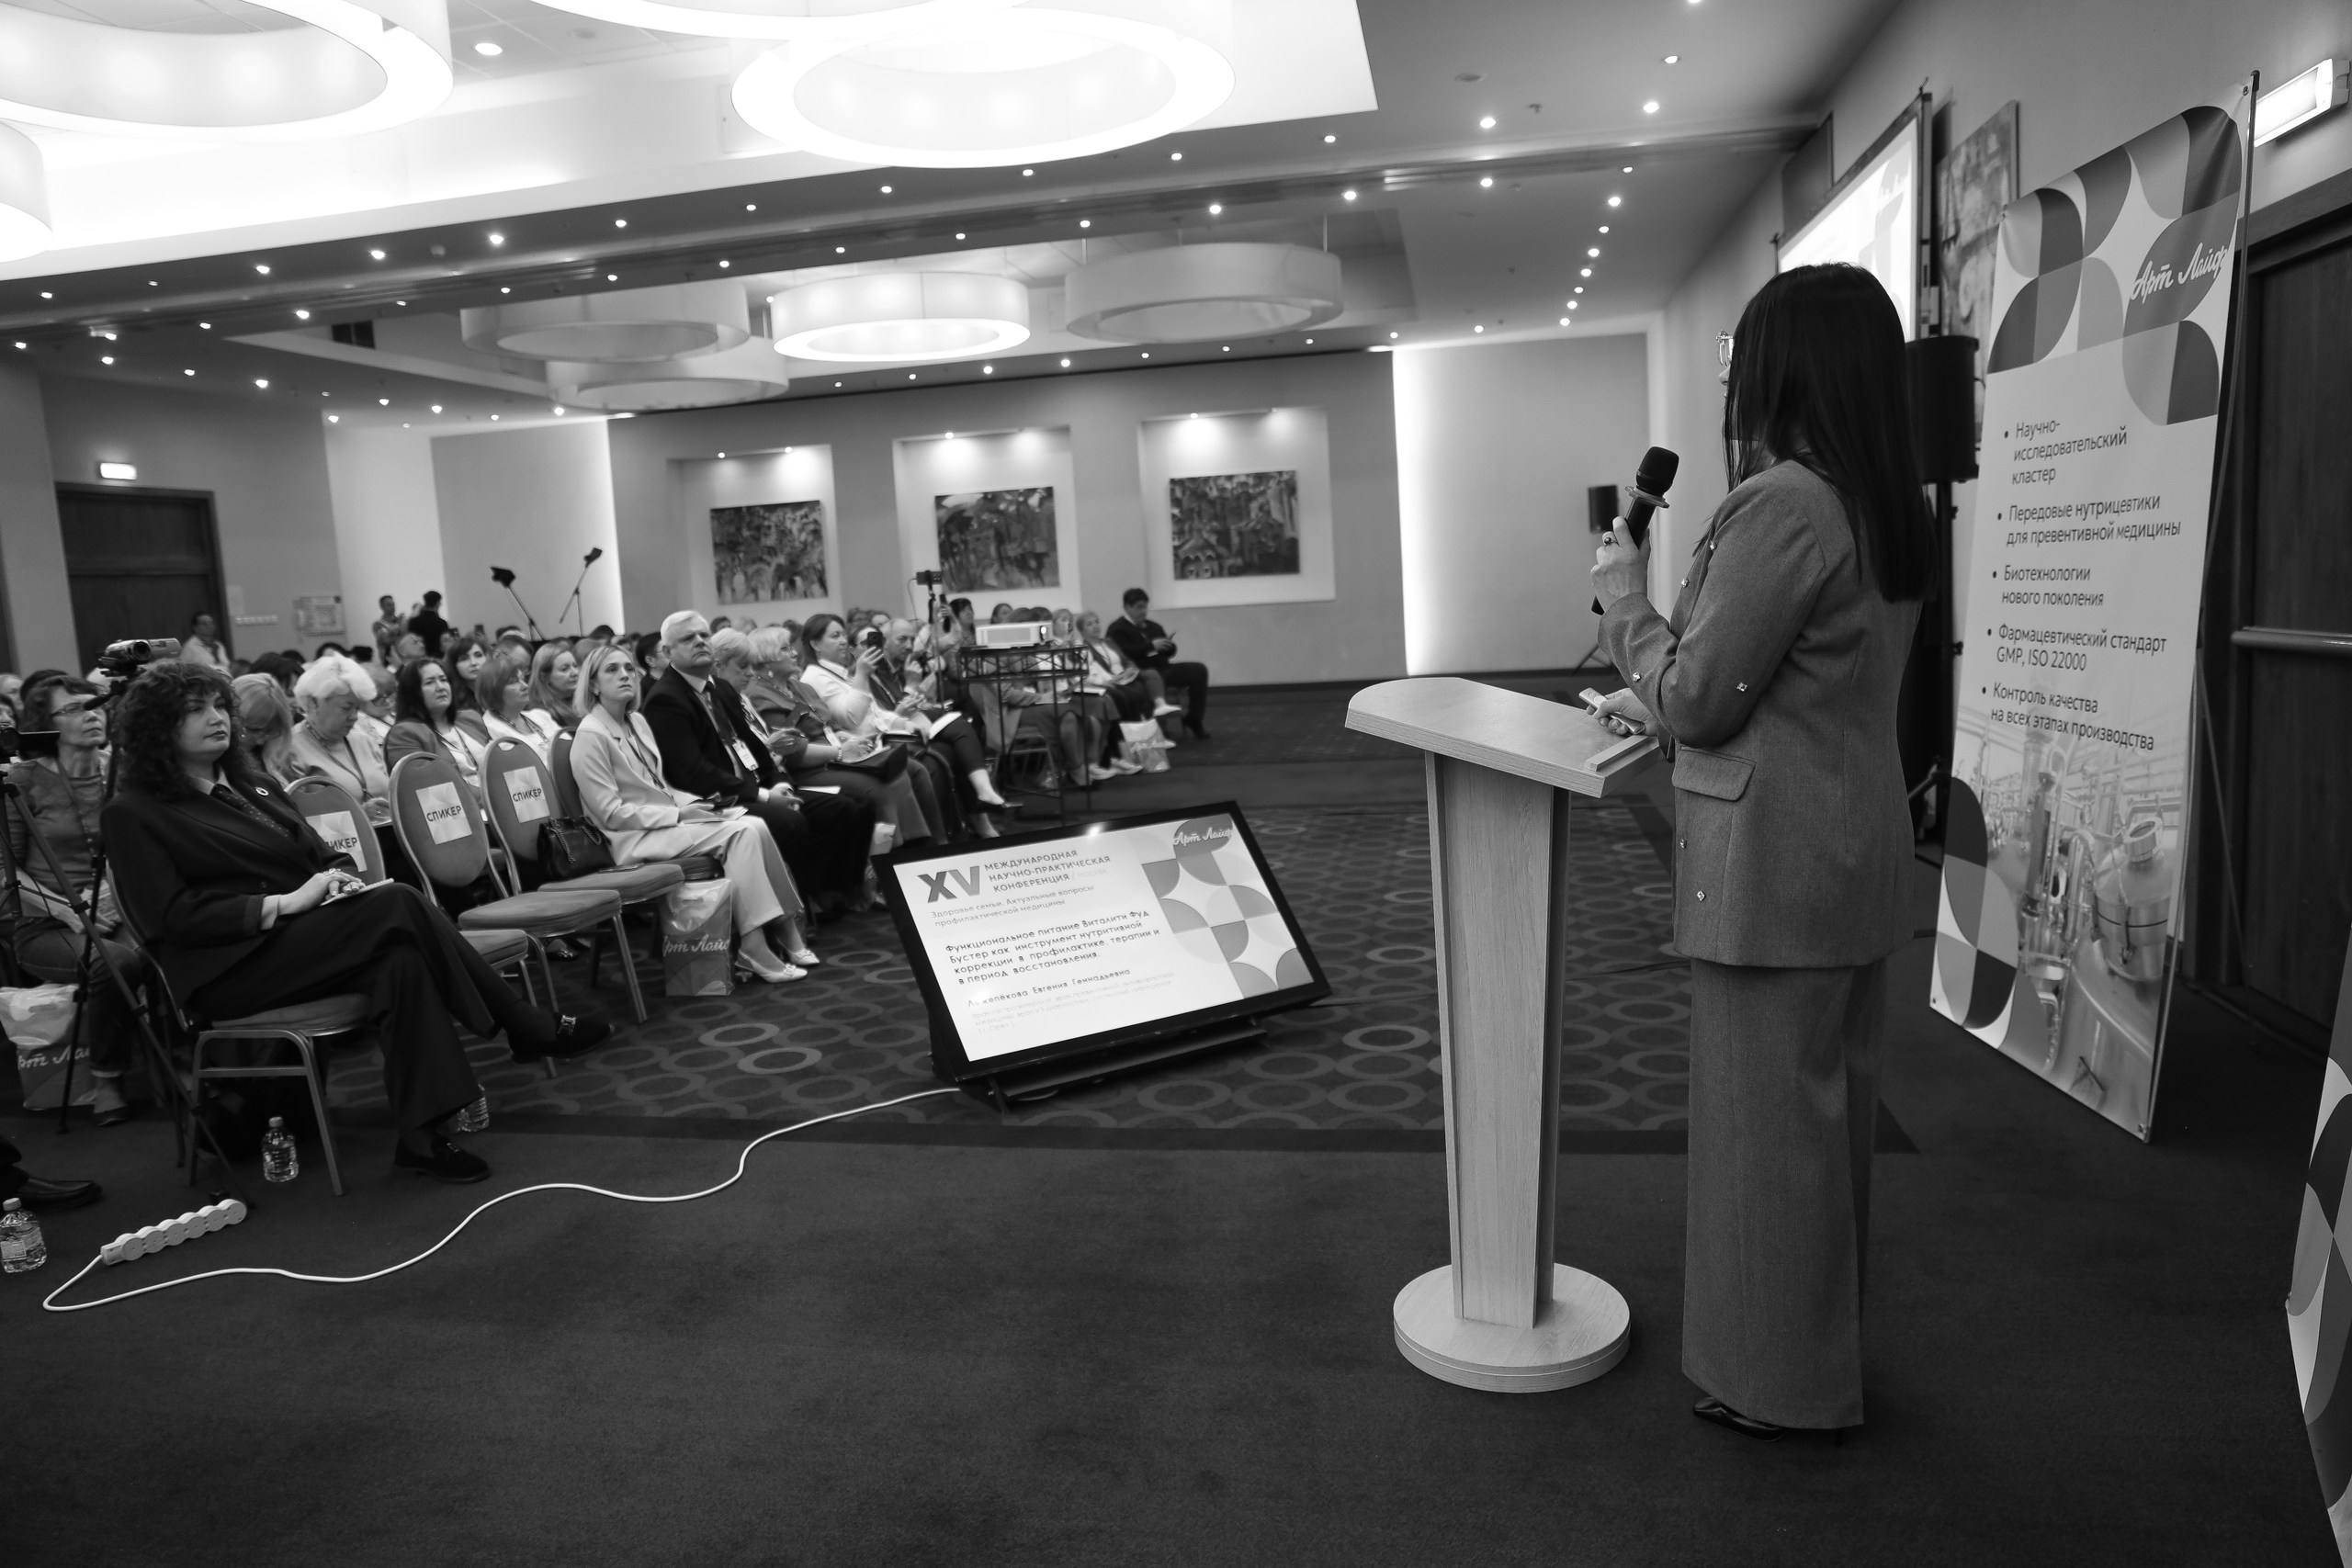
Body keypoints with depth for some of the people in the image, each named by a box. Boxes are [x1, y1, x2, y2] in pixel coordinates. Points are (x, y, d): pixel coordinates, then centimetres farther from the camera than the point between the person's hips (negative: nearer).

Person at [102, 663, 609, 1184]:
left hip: (309, 936, 7)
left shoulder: (253, 787, 22)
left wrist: (341, 878, -3)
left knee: (398, 958, -28)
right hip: (230, 969, -7)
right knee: (397, 905, -28)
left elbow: (321, 857, 22)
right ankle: (527, 1030, -24)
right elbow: (172, 915, -10)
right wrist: (284, 903, -19)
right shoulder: (133, 813, 1)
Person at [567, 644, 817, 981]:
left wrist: (692, 804, 0)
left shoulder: (637, 722, 14)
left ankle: (785, 928, -17)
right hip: (632, 839, -7)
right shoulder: (590, 736, -11)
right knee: (742, 832, -24)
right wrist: (678, 814, -16)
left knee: (754, 826, -17)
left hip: (667, 819, 7)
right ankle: (753, 945, -25)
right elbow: (612, 813, -14)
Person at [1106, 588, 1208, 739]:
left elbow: (1171, 651, 23)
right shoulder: (1117, 629, 2)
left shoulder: (1154, 626, 24)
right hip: (1141, 672, -7)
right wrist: (1151, 645, -19)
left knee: (1199, 670, -10)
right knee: (1154, 677, -42)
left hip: (1163, 668, 7)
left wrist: (1168, 646, -2)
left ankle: (1193, 719, -7)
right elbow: (1124, 653, -16)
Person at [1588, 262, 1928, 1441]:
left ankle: (1777, 1379, 21)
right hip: (1857, 850, 9)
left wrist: (1626, 597, -2)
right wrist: (1660, 698, 17)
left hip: (1772, 862, -9)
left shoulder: (1782, 506, -20)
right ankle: (1824, 1345, 37)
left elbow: (1700, 700, -15)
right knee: (1832, 1107, 20)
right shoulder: (1887, 509, 9)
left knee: (1768, 1117, 4)